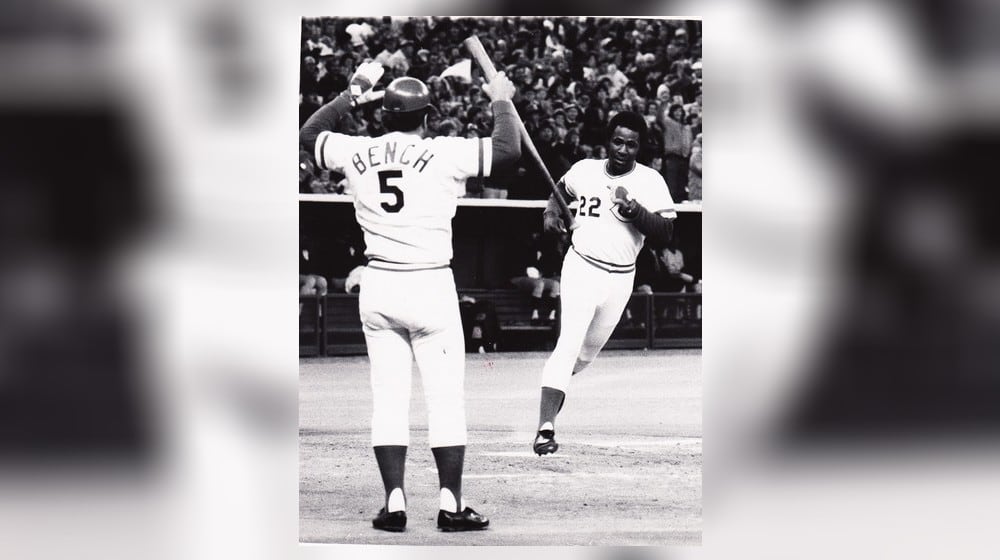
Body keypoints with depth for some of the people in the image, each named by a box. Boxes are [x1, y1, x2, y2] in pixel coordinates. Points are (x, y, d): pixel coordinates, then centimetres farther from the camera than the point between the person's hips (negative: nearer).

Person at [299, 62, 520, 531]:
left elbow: (309, 134, 22)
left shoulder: (357, 153, 3)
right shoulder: (443, 154, -9)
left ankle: (394, 503, 5)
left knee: (388, 398, 8)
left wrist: (353, 92, 28)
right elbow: (508, 149, -11)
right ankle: (450, 505, 2)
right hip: (430, 285, -4)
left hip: (378, 287, 4)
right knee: (446, 399, 2)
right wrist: (501, 102, 5)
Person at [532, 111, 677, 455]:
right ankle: (545, 427, -26)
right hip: (582, 268, -2)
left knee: (590, 348, 19)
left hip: (620, 278, 2)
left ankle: (556, 382, 51)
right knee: (570, 342, -19)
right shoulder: (584, 170, 0)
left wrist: (633, 208, -26)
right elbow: (561, 188, 24)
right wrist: (551, 210, 4)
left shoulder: (651, 182, -6)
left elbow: (664, 234, -13)